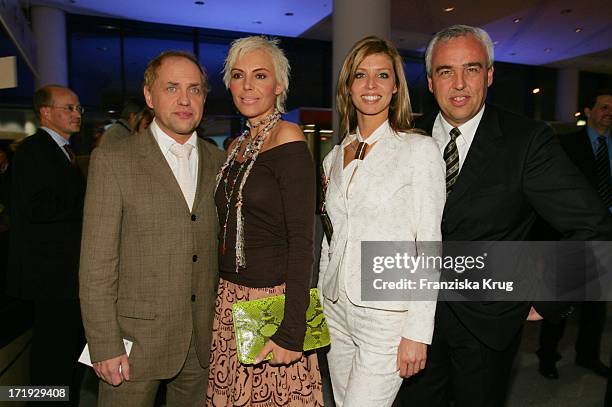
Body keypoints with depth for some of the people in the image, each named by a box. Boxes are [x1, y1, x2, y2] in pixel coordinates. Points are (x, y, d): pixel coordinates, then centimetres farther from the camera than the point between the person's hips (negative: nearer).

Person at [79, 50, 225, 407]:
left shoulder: (217, 161, 5)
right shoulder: (112, 160, -8)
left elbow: (221, 244, 8)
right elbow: (97, 264, -9)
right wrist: (105, 346, -11)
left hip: (204, 338, 4)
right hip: (137, 337, -3)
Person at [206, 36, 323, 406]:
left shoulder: (288, 138, -13)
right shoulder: (238, 146, 9)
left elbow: (301, 240, -18)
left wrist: (291, 331, -21)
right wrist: (224, 299, 9)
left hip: (272, 298, -7)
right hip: (229, 298, 7)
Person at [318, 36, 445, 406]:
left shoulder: (419, 149, -8)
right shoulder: (335, 157, 8)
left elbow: (429, 244, -11)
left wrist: (418, 332, -13)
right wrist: (318, 306, 11)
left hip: (388, 313, -5)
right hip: (336, 307, 6)